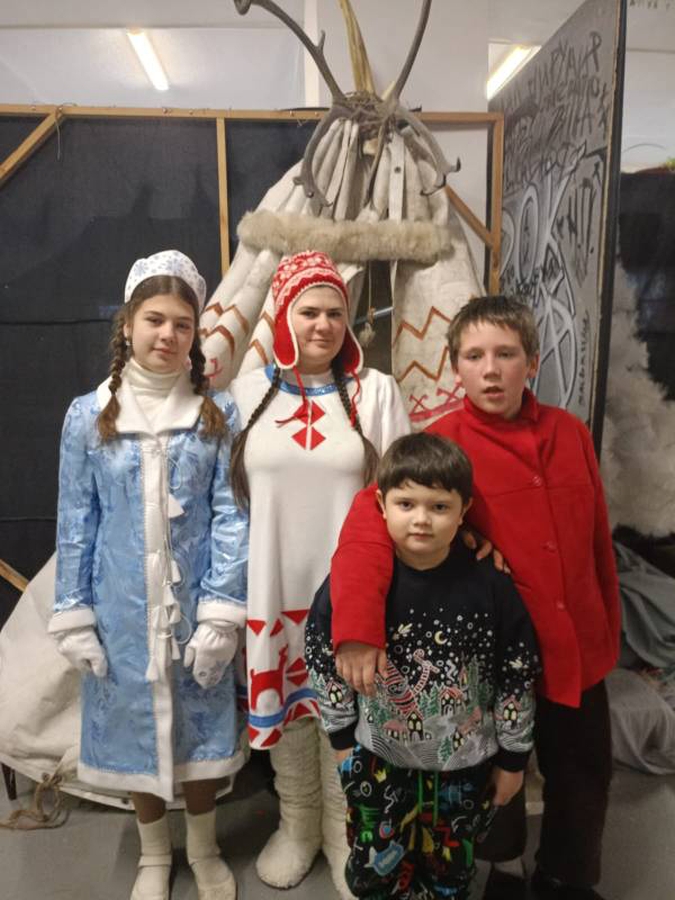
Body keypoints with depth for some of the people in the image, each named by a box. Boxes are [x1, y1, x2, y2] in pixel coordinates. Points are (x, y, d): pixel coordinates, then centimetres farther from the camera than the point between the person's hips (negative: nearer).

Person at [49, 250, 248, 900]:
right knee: (134, 725, 16)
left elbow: (231, 518, -7)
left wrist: (221, 615, -11)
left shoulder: (220, 414, -5)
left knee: (200, 726, 15)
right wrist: (74, 619, -2)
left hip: (197, 606, 0)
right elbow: (75, 526, 0)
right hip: (122, 610, 1)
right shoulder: (88, 416, -3)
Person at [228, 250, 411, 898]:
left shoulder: (375, 392, -4)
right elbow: (229, 494, 4)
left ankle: (344, 831, 38)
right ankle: (296, 827, 41)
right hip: (272, 586, 2)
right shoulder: (248, 392, 0)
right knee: (283, 707, 16)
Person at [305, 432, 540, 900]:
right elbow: (325, 657, -5)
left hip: (465, 762, 1)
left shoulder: (490, 584, -18)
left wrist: (513, 757, 1)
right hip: (378, 758, 0)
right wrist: (342, 737, 2)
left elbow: (518, 676, -7)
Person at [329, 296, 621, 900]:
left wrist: (610, 627, 12)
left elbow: (598, 540, 5)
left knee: (584, 771, 21)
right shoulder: (441, 445, -17)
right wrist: (359, 627, -42)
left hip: (578, 646, 4)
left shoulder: (571, 434, -3)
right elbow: (371, 518, -30)